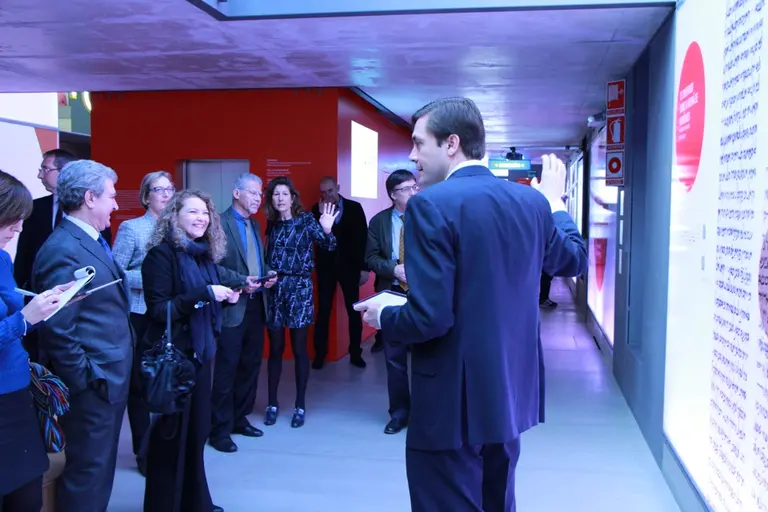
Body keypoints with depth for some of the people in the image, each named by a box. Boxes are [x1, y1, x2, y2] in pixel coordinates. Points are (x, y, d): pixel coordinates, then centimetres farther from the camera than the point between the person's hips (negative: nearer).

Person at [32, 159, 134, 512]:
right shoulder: (64, 250, -20)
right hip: (93, 385, -9)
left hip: (110, 378, 9)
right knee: (88, 471, 6)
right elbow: (57, 329, -23)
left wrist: (116, 372, 13)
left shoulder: (92, 241, 10)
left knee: (99, 468, 21)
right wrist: (85, 380, -17)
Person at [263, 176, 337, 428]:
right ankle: (272, 404, 20)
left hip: (299, 288, -3)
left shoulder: (305, 219, -3)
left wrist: (327, 231, -33)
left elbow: (328, 245, -15)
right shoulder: (271, 223, 8)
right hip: (274, 289, 3)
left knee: (299, 348, 3)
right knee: (275, 348, 9)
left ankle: (300, 405, 14)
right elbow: (269, 257, 12)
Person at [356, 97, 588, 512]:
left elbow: (429, 318, -25)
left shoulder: (431, 204, -20)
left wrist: (382, 317, -4)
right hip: (510, 392, 8)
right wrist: (555, 202, 33)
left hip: (453, 401, -7)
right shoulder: (531, 201, 1)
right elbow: (574, 260, 19)